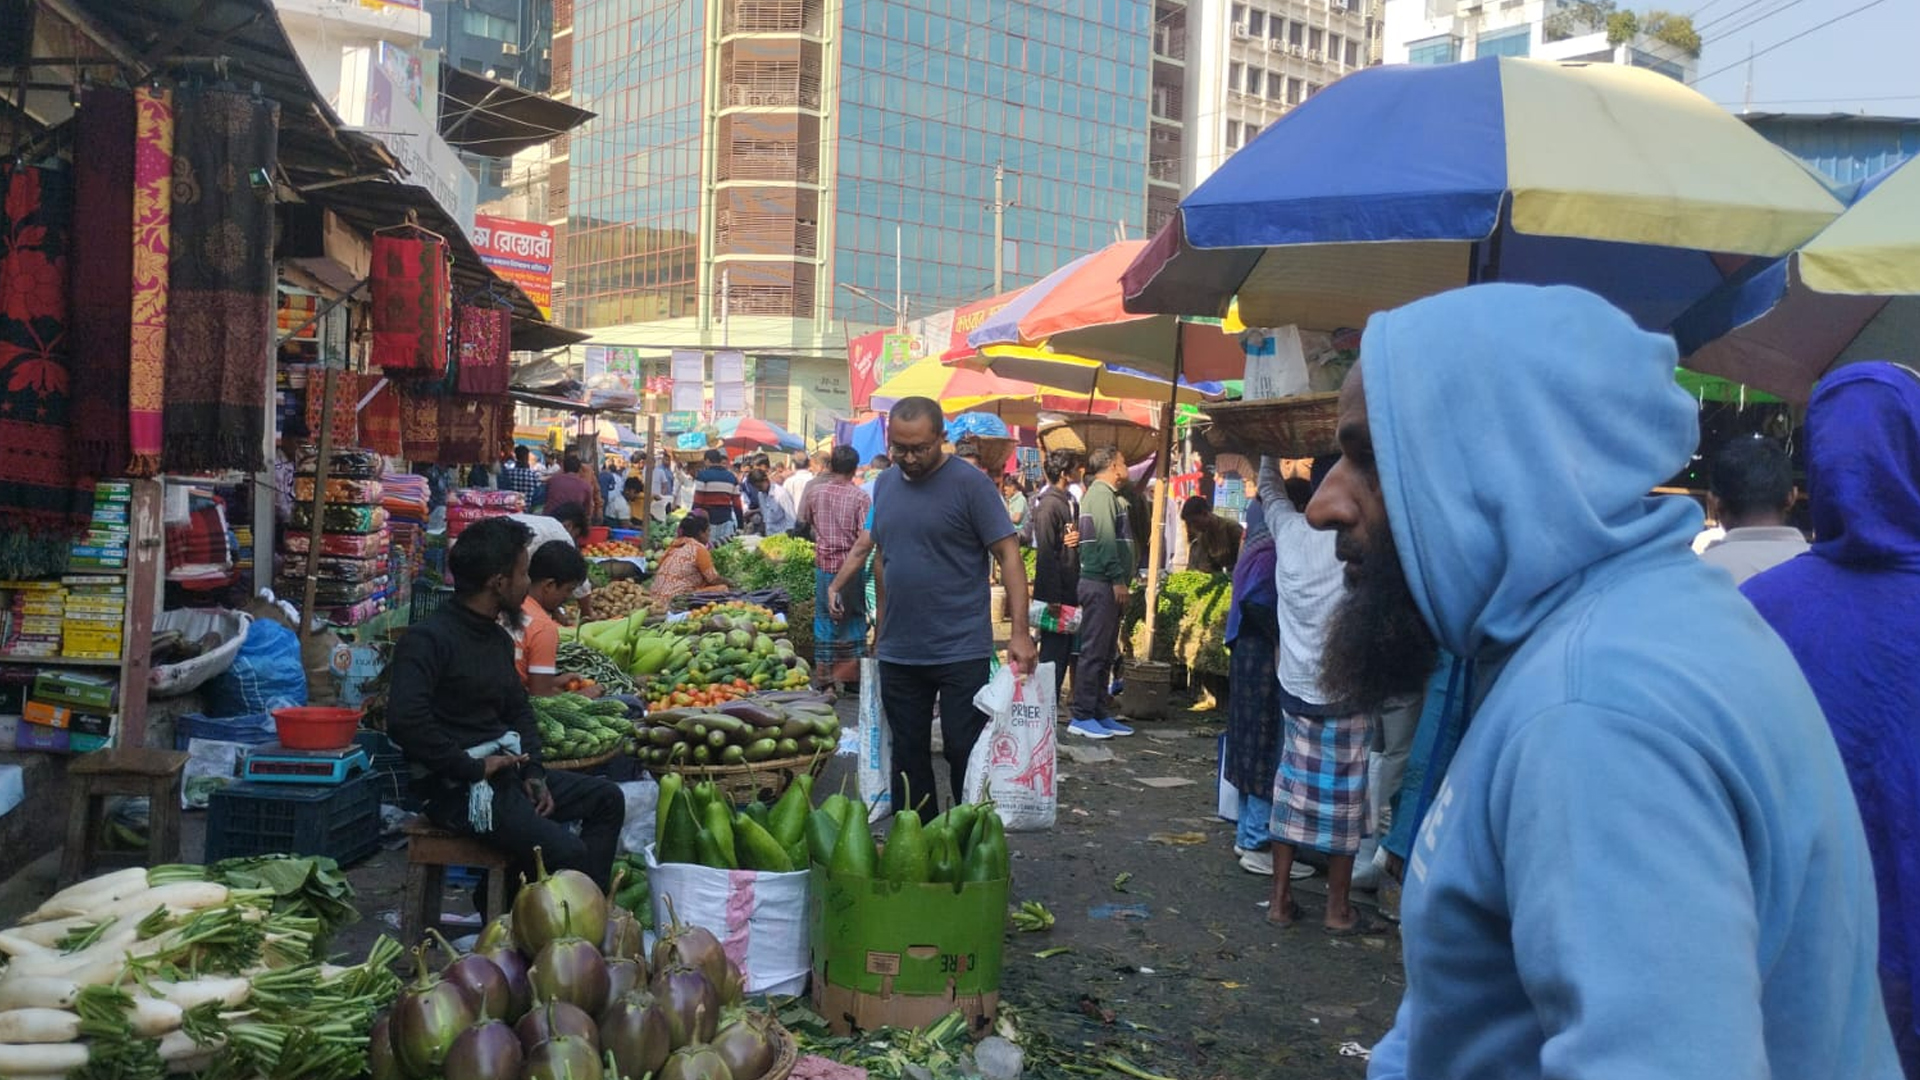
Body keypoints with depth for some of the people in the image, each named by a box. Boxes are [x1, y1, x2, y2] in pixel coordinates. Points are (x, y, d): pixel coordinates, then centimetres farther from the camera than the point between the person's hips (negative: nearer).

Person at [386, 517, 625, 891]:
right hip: (458, 789, -10)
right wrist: (474, 768, -22)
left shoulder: (499, 638, 13)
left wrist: (533, 772, 6)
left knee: (606, 798, 11)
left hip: (506, 772, 10)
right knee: (566, 853, -22)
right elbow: (405, 721, -29)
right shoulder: (429, 639, -16)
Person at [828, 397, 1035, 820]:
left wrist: (1020, 633, -19)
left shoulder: (970, 483, -9)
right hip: (898, 653, 5)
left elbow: (1009, 555, -11)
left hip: (962, 653, -5)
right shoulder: (886, 484, 9)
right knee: (908, 757, 12)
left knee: (965, 754, 1)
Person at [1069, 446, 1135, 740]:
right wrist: (1118, 579, -20)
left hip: (1106, 585, 10)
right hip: (1101, 584, -10)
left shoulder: (1107, 494, 22)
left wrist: (1122, 578, 15)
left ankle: (1099, 714, 17)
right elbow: (1106, 539, -19)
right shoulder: (1102, 494, -11)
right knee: (1094, 652, -8)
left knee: (1105, 653, 12)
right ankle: (1082, 717, -5)